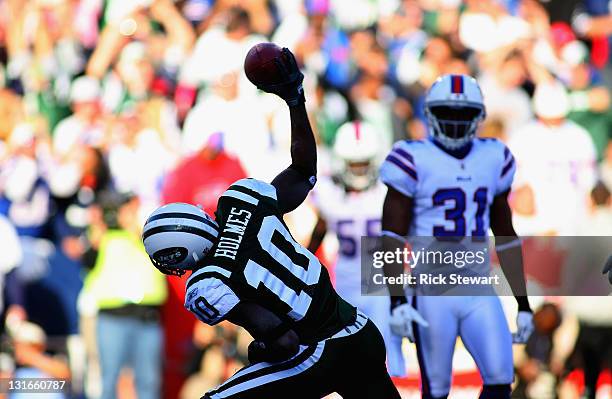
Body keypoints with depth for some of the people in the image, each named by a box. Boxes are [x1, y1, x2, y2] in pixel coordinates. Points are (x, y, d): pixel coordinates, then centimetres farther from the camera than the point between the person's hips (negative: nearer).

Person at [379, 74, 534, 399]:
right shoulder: (415, 161, -4)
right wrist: (397, 301, -16)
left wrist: (523, 303, 15)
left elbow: (505, 237, 17)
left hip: (479, 293, 4)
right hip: (432, 290, -4)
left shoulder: (492, 160, 10)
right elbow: (393, 237, -6)